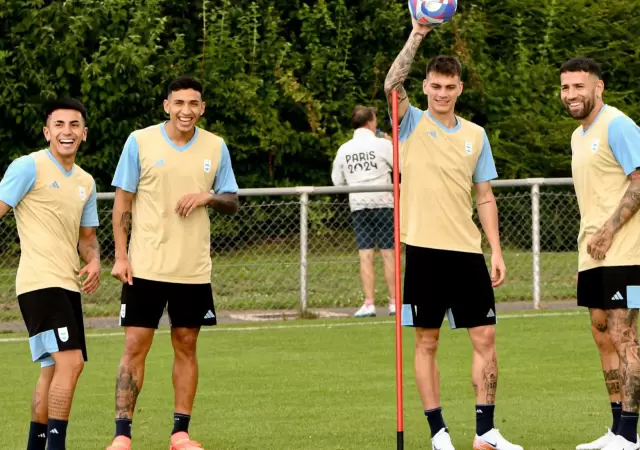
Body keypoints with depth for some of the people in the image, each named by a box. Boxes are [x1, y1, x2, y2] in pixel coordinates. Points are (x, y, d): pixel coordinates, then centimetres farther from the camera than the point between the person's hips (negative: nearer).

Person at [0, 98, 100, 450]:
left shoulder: (86, 182, 16)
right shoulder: (29, 167, -6)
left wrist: (94, 260, 2)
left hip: (68, 285, 8)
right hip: (40, 283, -8)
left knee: (53, 369, 14)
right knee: (70, 362, -18)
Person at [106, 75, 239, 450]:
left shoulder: (215, 147, 5)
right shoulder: (140, 142, -3)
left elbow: (232, 203, 11)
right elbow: (123, 200, 0)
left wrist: (208, 197, -12)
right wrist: (121, 257, -6)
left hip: (194, 268, 3)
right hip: (146, 265, -2)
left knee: (186, 346, 6)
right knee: (136, 346, -5)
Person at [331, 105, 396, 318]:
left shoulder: (344, 149, 6)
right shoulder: (382, 145, -5)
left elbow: (337, 180, 10)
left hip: (358, 205, 3)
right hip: (382, 202, -3)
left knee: (365, 255, 1)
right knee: (388, 254, 1)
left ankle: (369, 304, -5)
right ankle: (394, 302, 1)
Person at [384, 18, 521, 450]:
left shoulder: (475, 135, 10)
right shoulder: (412, 124, 1)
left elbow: (485, 197, 12)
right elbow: (392, 86, -19)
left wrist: (497, 251, 5)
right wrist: (416, 37, -27)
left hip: (467, 251, 3)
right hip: (424, 250, -3)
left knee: (486, 338, 0)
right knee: (427, 342, 2)